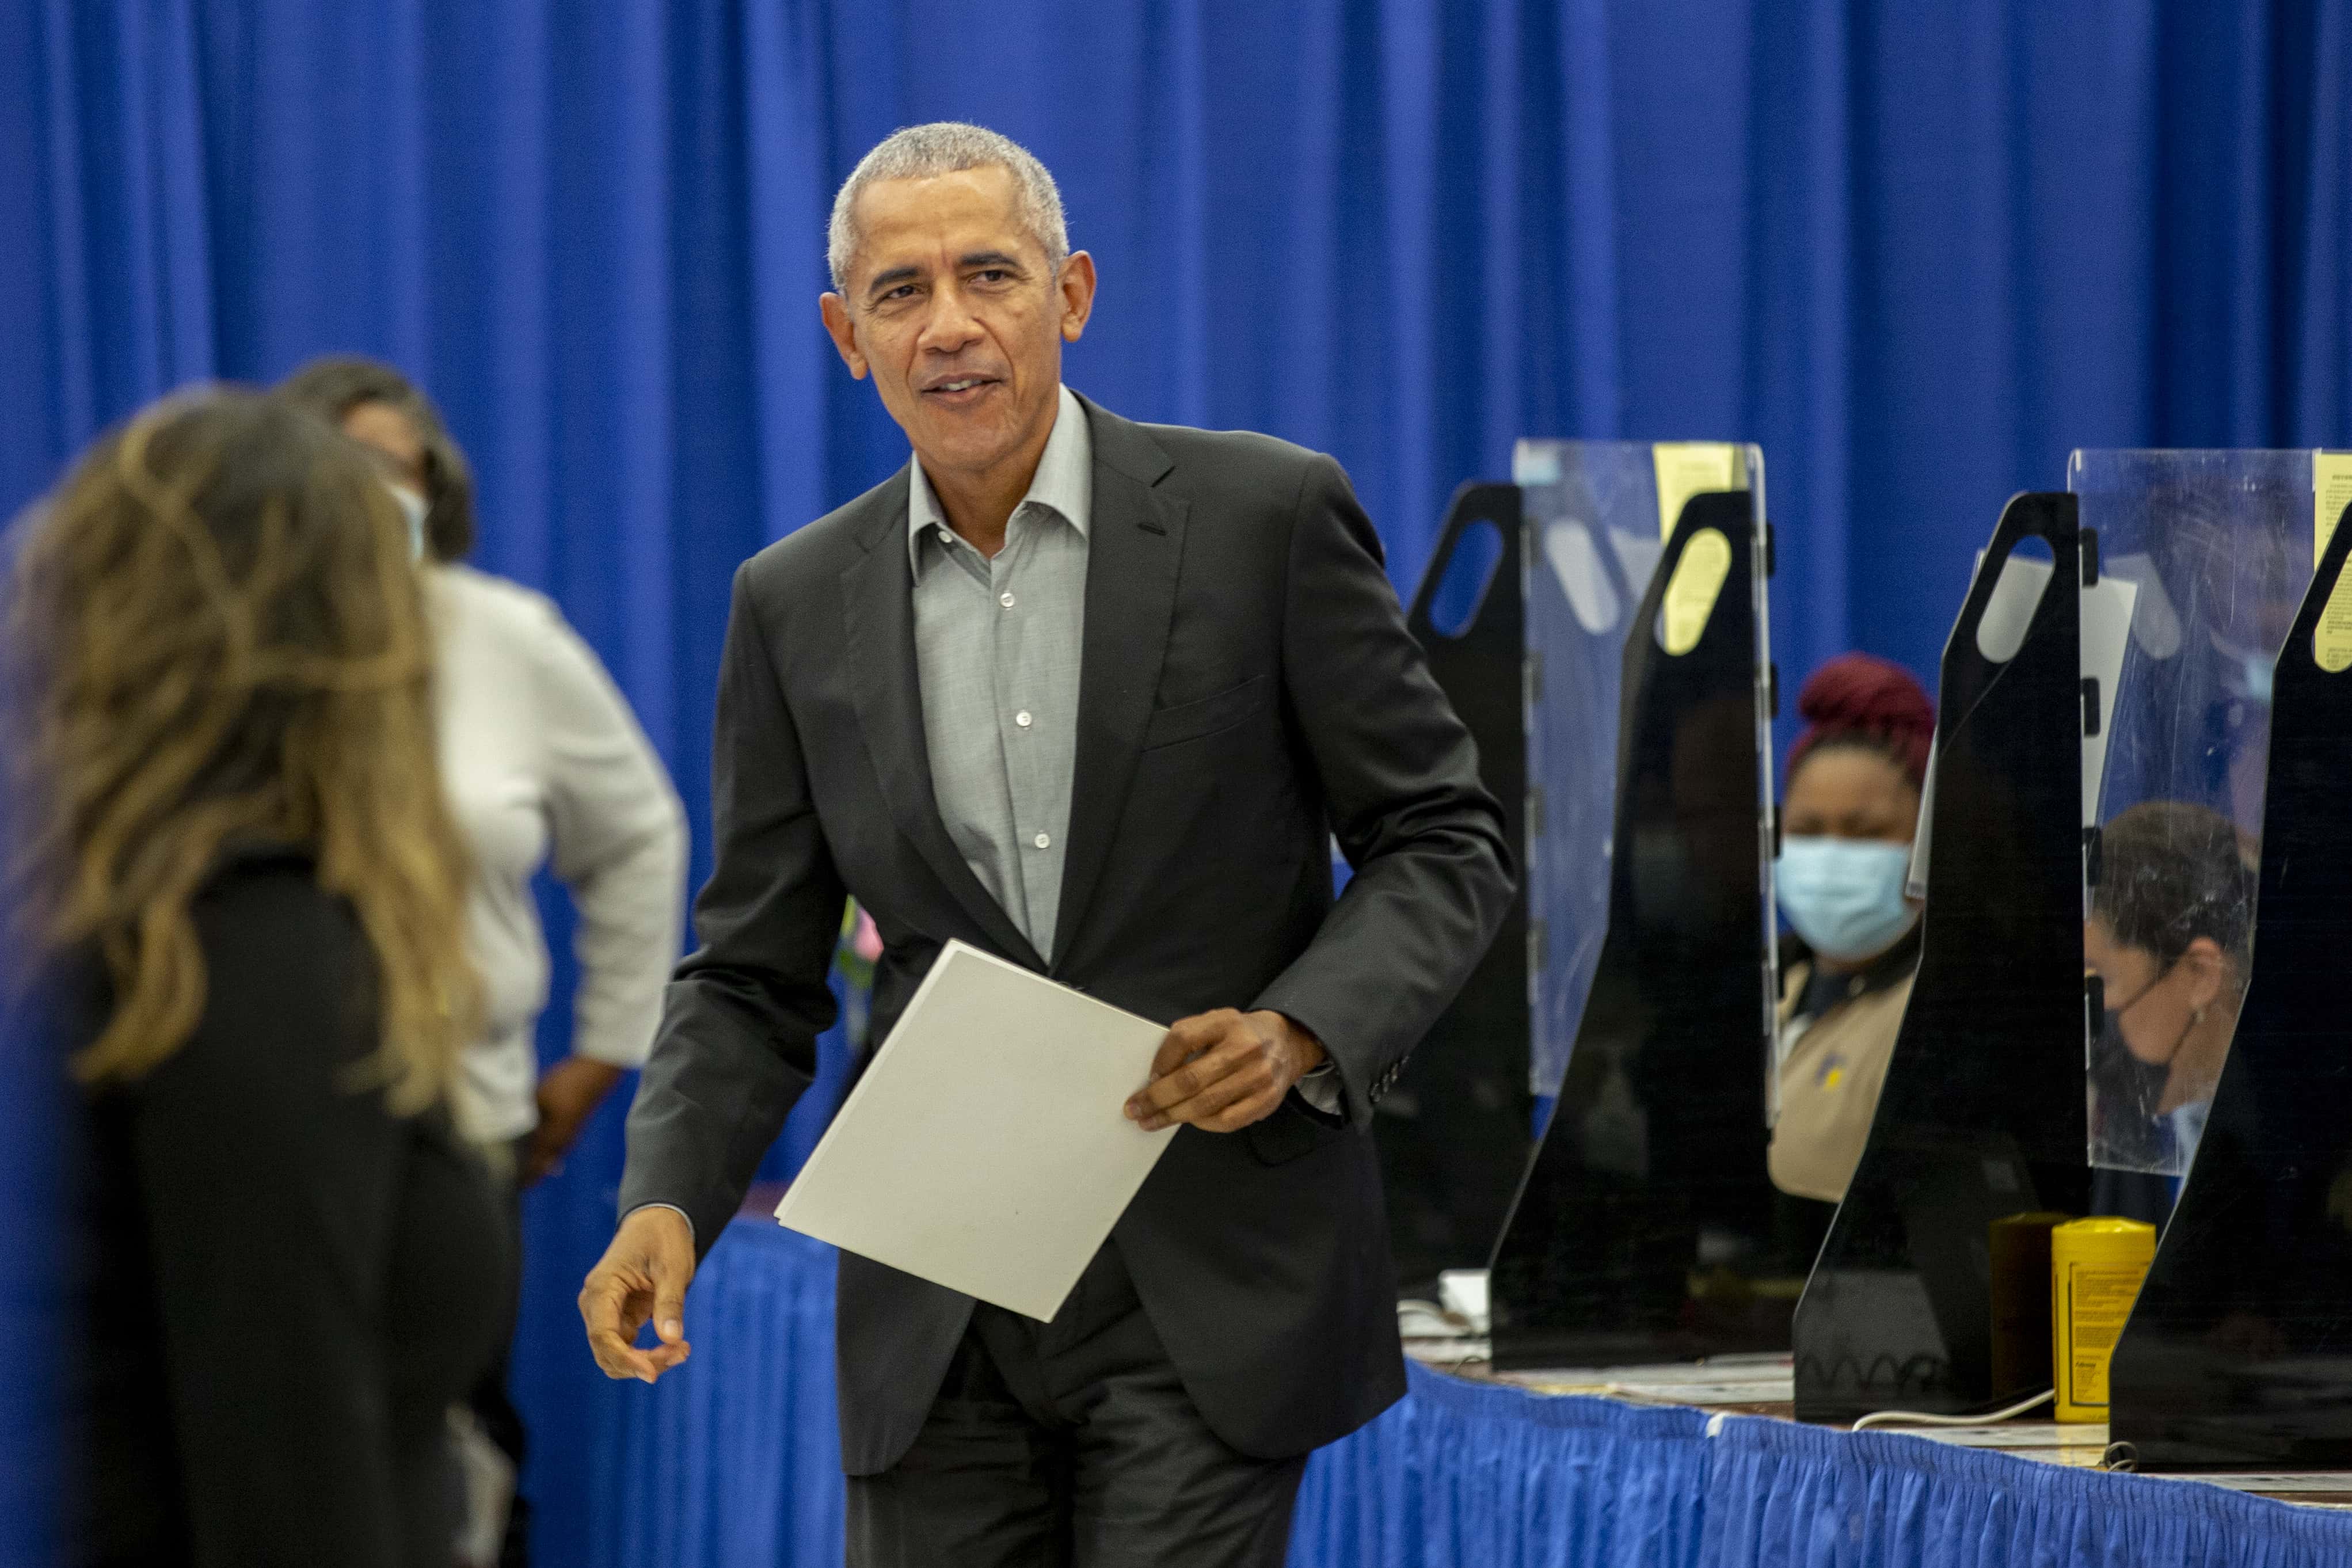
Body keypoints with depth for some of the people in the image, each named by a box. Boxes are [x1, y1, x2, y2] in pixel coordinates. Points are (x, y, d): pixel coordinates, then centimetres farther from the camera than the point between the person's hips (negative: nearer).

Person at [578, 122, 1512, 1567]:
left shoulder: (1267, 517, -4)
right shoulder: (798, 607, 6)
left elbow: (1444, 839, 1)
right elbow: (757, 977, 10)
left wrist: (1302, 1032, -17)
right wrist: (669, 1200, -8)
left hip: (1214, 1287, -3)